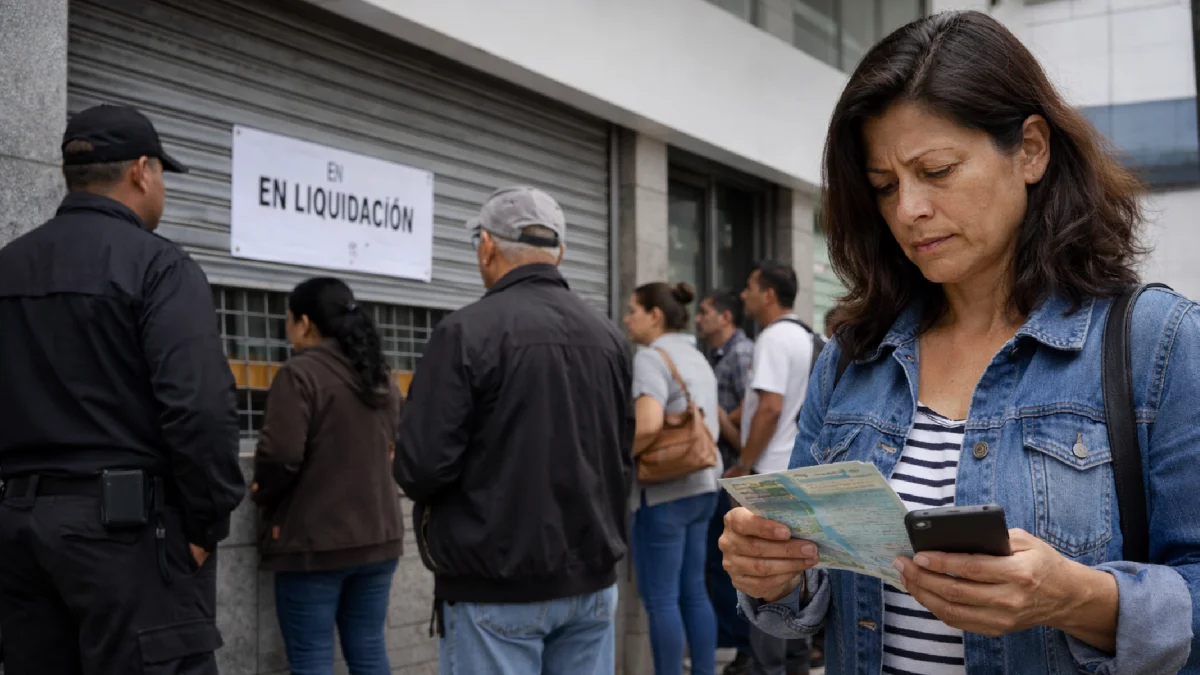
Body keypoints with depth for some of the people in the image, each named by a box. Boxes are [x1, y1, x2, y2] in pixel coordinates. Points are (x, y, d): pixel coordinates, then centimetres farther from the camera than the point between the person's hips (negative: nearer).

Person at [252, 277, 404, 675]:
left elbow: (280, 456, -17)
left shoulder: (300, 374, -12)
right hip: (378, 536, 7)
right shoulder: (382, 377, 12)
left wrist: (261, 495, 0)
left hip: (314, 542, -7)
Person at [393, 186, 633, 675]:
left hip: (495, 586, -5)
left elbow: (421, 465, -16)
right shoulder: (607, 335, 6)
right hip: (591, 578, 6)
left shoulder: (468, 331, -13)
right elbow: (625, 457, 12)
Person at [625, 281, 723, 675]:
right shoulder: (696, 357, 16)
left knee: (660, 599, -2)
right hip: (702, 485, 9)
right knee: (694, 591, 13)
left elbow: (649, 424, -27)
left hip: (663, 492, -9)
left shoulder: (652, 357, -13)